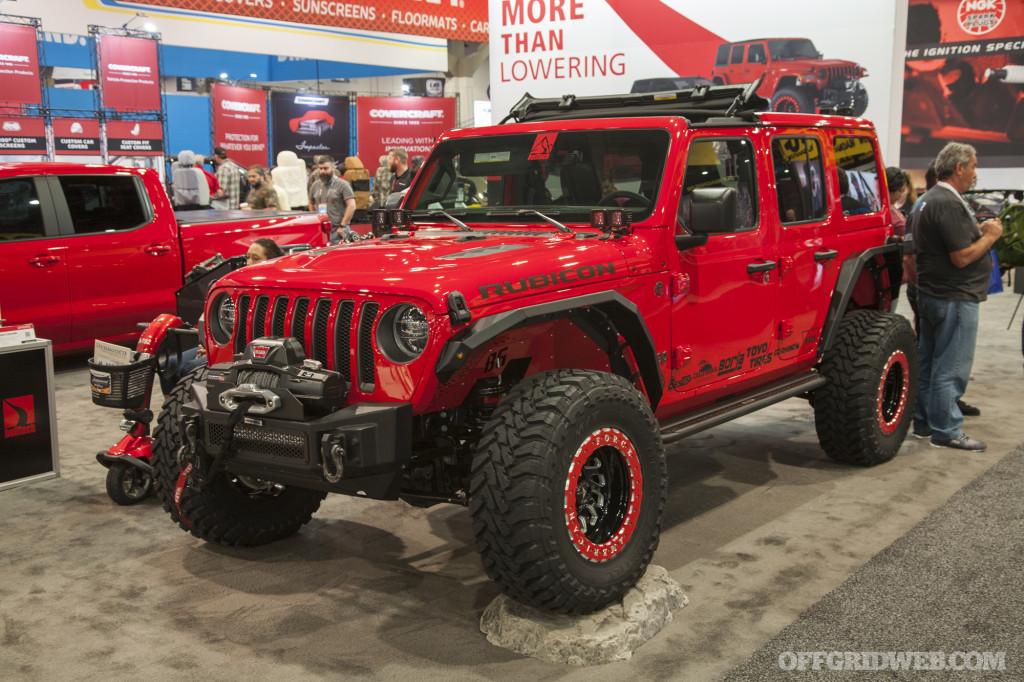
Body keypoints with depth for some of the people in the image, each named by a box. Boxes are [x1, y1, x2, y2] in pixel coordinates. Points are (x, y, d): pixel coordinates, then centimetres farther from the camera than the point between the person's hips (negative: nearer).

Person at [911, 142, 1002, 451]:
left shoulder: (927, 200, 14)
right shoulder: (949, 205, -20)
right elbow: (962, 257, -23)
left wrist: (978, 231, 11)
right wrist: (990, 236, -9)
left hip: (930, 294, 11)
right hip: (954, 298, -11)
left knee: (927, 363, 16)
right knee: (952, 367, -3)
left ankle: (923, 422, 25)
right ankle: (946, 431, 3)